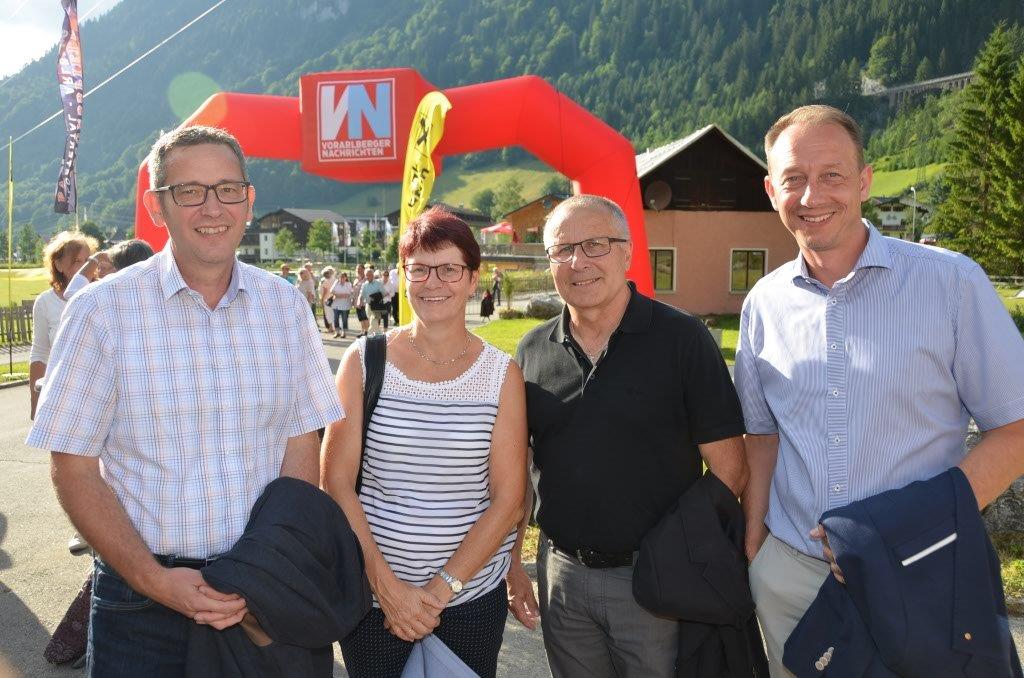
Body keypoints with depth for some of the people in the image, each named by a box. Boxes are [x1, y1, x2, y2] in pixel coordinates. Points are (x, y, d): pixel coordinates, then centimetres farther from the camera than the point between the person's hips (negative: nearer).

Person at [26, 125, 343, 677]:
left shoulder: (284, 304, -1)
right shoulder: (103, 310, -8)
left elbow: (301, 445, 0)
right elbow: (74, 470, -6)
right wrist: (153, 579, -14)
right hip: (144, 594, -2)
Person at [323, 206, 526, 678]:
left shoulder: (501, 374, -4)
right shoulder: (365, 361, -4)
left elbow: (508, 499, -6)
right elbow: (336, 482, -6)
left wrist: (440, 590, -11)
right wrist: (388, 585, -11)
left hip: (473, 596, 0)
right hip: (372, 592, 0)